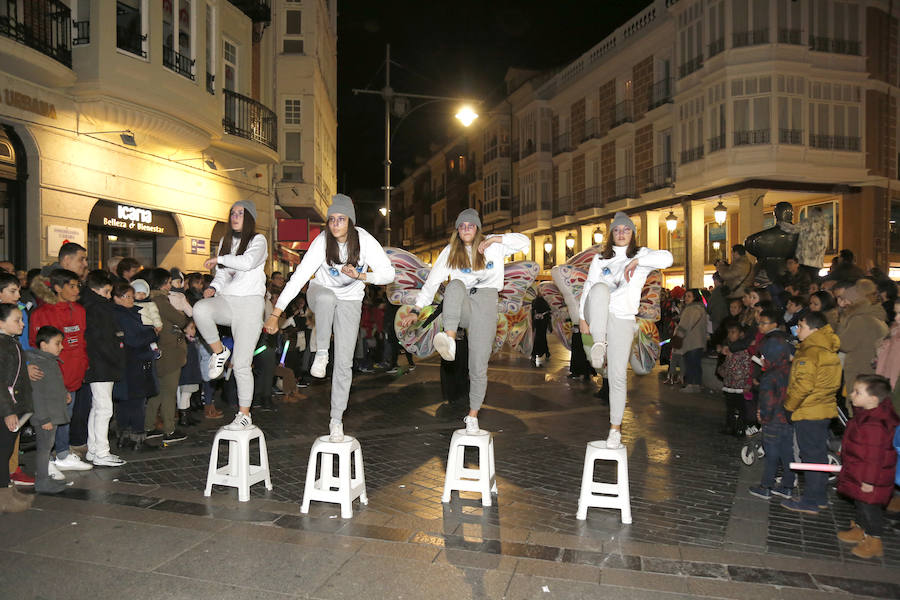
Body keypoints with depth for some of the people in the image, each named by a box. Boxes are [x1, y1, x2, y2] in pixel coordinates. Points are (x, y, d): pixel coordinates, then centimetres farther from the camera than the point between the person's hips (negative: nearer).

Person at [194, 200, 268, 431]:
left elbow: (248, 261, -19)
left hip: (249, 302, -5)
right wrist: (213, 287, 2)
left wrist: (219, 259, -9)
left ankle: (244, 415, 4)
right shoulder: (225, 241, 19)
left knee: (241, 363, -6)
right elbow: (223, 274, 22)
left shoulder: (258, 240, 1)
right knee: (200, 308, -32)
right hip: (226, 300, 5)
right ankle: (219, 352, -8)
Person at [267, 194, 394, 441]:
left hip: (350, 302, 1)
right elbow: (299, 277, -25)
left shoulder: (364, 240, -19)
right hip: (321, 293, -1)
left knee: (344, 362, -5)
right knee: (327, 298, -41)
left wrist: (360, 276, -32)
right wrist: (275, 313, -28)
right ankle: (321, 353, -19)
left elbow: (388, 273, -16)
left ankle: (336, 420, 9)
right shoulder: (322, 242, -21)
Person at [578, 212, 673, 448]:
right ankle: (598, 344, -32)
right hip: (596, 316, 1)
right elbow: (588, 286, 11)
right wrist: (582, 317, 2)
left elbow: (667, 258, -9)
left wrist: (636, 261, -16)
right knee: (600, 288, -34)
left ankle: (615, 428, 10)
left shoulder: (641, 255, 11)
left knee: (618, 375, -3)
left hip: (623, 319, -1)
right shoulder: (600, 259, 18)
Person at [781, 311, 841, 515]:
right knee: (819, 454, 16)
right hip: (824, 409, 9)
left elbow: (803, 385, -24)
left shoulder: (810, 353, -19)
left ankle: (810, 502, 6)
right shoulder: (828, 350, 11)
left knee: (811, 455, -2)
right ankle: (820, 498, 27)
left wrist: (788, 405, -11)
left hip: (808, 413, -9)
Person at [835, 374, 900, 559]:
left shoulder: (875, 425, -31)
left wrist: (869, 481, -21)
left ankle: (874, 542, 19)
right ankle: (860, 530, 40)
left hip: (871, 476, -10)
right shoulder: (864, 415, 2)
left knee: (870, 505, 4)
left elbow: (874, 457, -26)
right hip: (858, 472, 10)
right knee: (861, 502, 23)